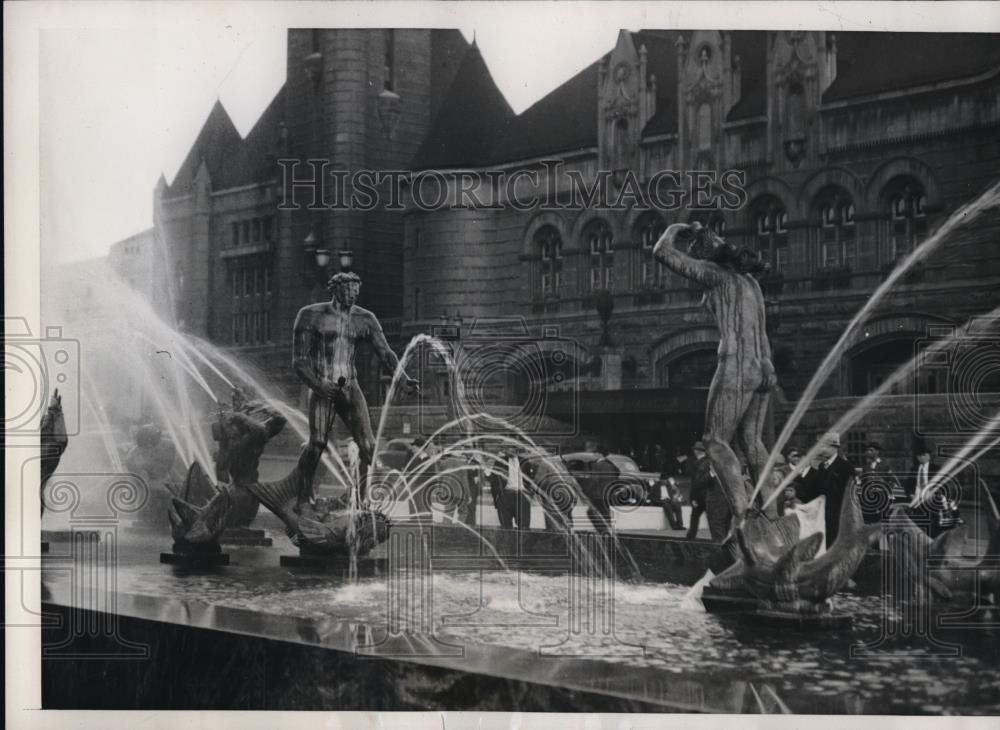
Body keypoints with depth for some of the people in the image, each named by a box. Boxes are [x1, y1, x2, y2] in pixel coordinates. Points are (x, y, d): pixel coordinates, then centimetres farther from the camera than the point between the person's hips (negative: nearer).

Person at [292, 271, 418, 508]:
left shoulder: (365, 319, 7)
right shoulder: (310, 316, -2)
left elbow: (385, 353, 1)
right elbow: (299, 360, -3)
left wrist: (405, 379, -17)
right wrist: (318, 385, -20)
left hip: (351, 388, 4)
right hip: (322, 389, -3)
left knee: (368, 446, -7)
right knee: (317, 445, -17)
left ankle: (361, 501, 6)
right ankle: (303, 499, -3)